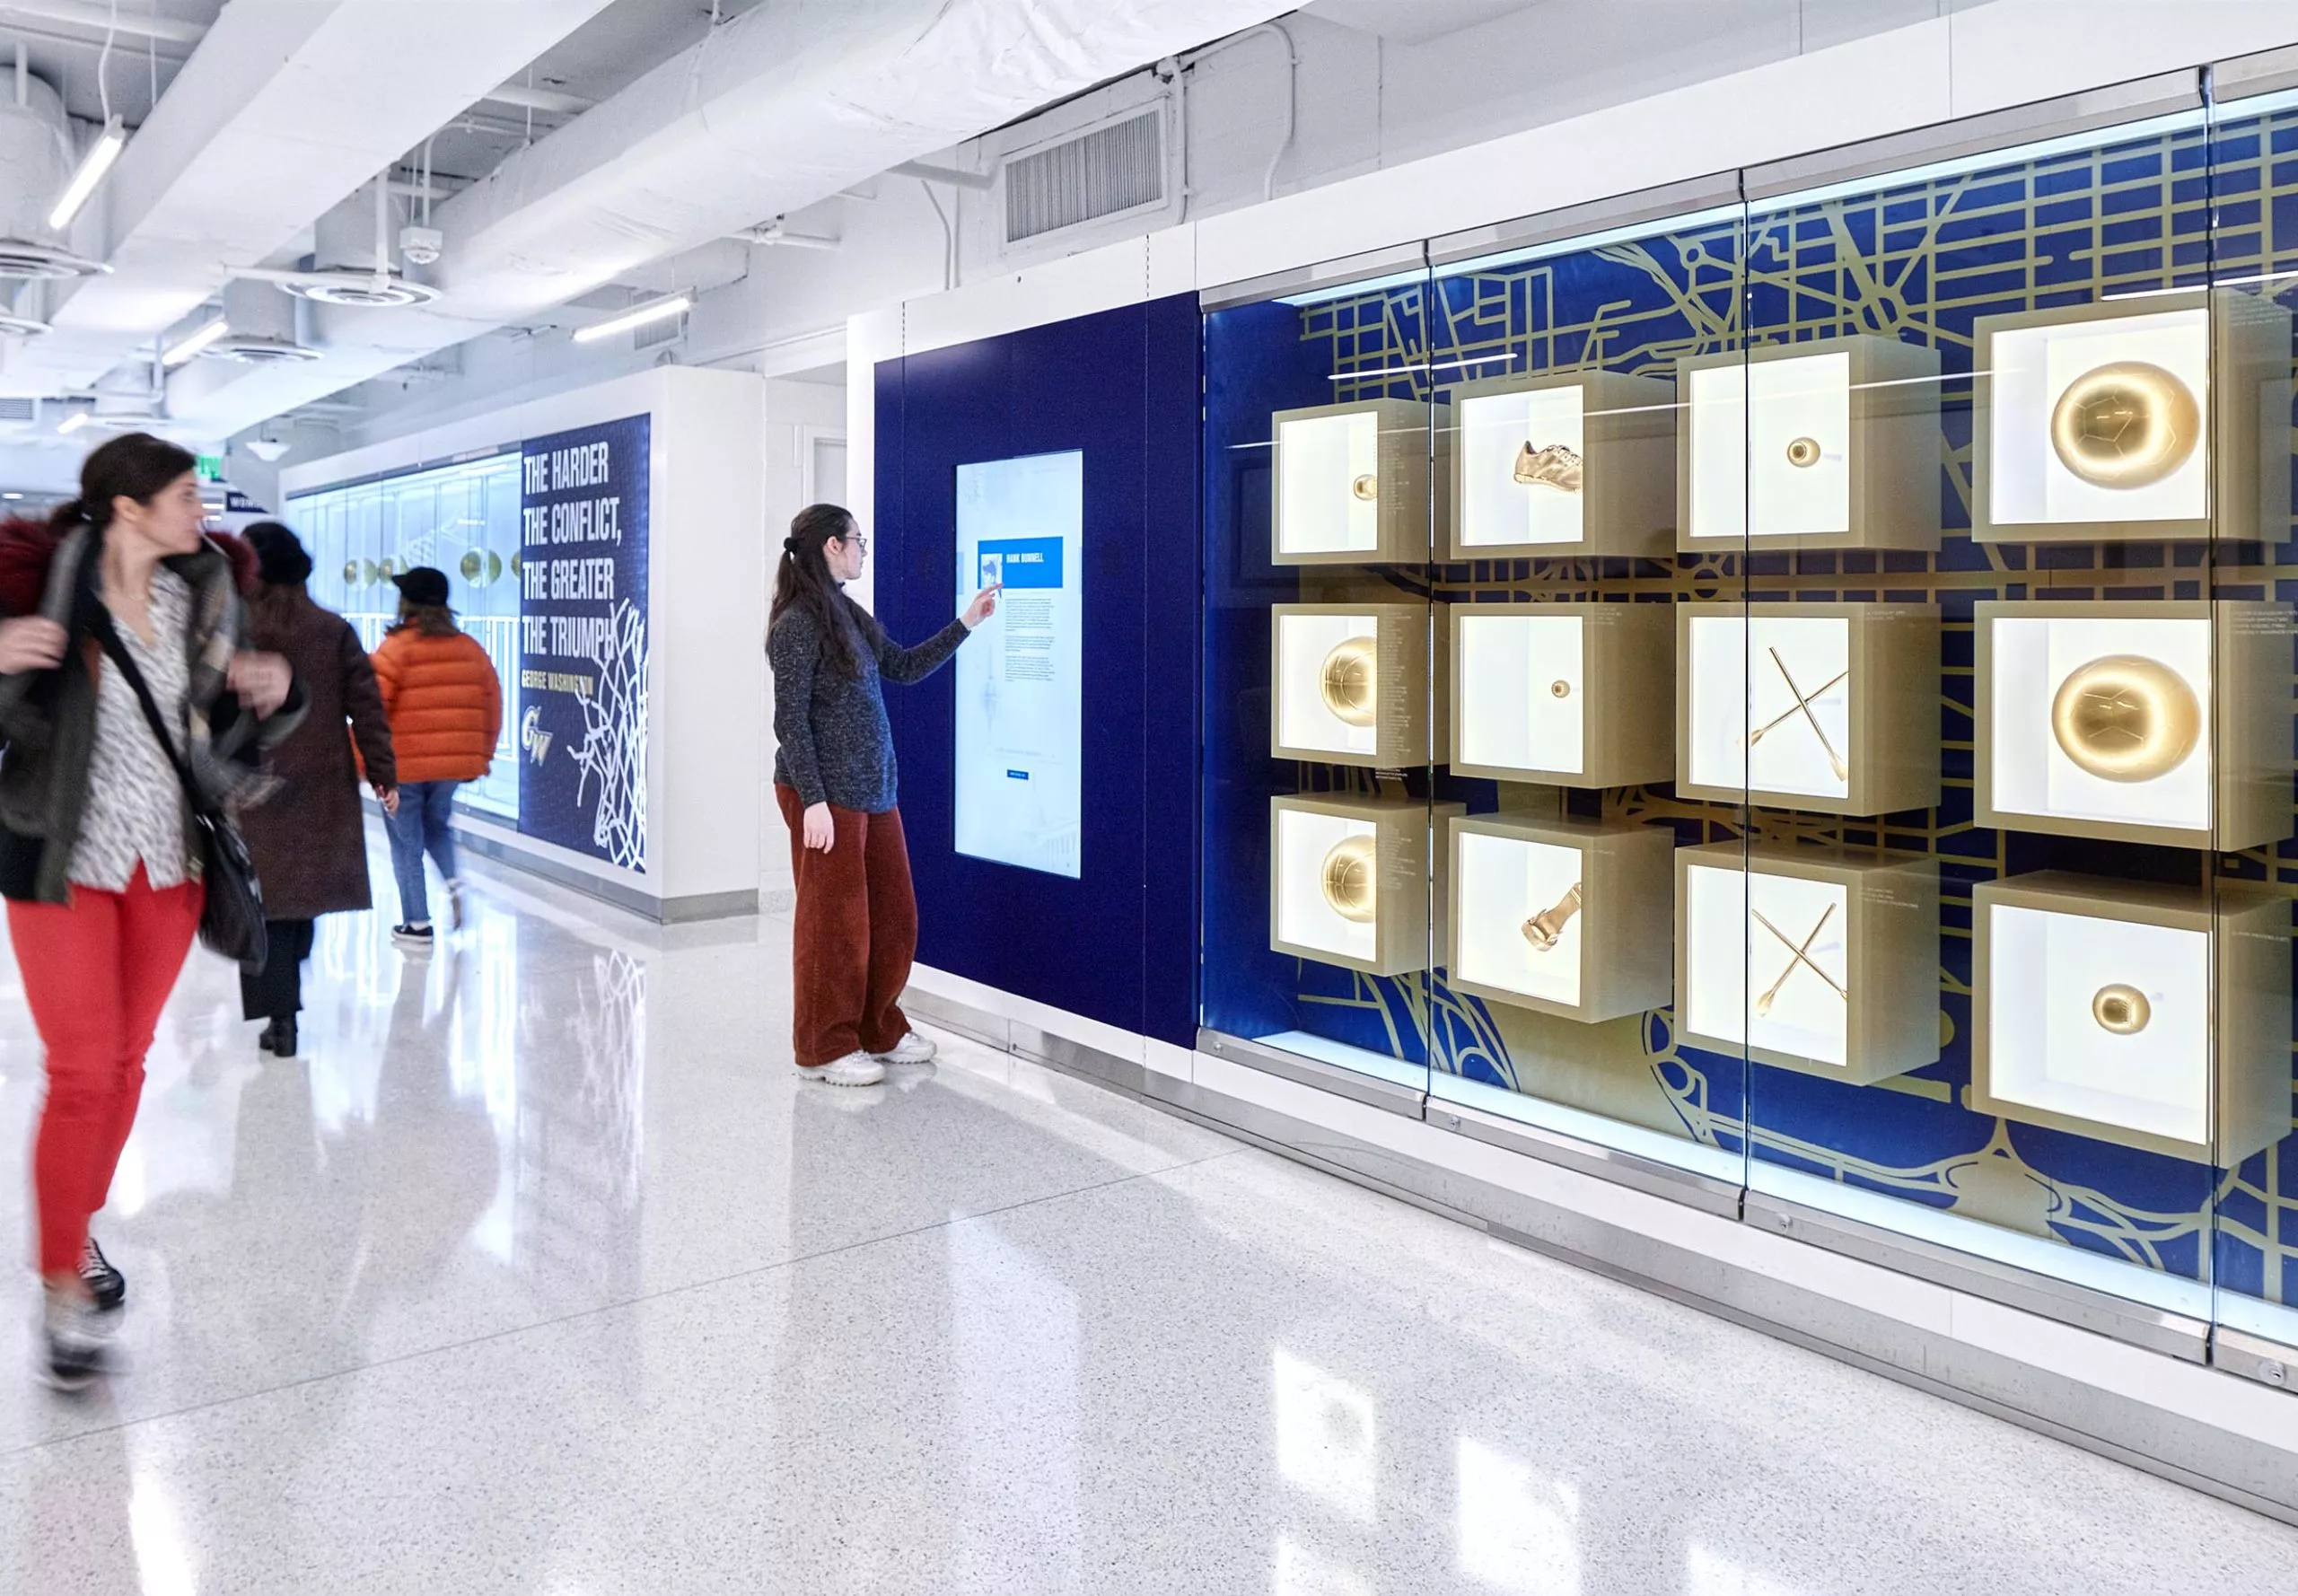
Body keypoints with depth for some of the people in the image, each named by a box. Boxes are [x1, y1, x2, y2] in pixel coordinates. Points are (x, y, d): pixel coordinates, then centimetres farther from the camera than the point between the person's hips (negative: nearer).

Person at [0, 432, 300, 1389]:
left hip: (169, 861, 5)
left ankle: (78, 1230, 35)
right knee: (80, 1074, -4)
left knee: (125, 1062, 15)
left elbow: (228, 728, 13)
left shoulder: (201, 596, 3)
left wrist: (272, 692, -8)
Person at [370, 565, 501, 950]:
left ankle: (417, 924, 10)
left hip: (403, 765, -4)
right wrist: (481, 756, 19)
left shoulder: (396, 649, -10)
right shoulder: (470, 648, 4)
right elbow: (492, 706, 9)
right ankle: (453, 881, 2)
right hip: (454, 762, 5)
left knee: (407, 844, 7)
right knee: (436, 824, 26)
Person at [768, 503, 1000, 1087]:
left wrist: (965, 624, 18)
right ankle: (825, 1049, 15)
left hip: (872, 793, 9)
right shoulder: (797, 624, -12)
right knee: (834, 922, 1)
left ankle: (879, 1031, 27)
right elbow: (790, 720, -15)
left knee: (893, 914, 13)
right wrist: (814, 800, -19)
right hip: (826, 796, -9)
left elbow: (904, 667, 20)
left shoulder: (849, 616, 14)